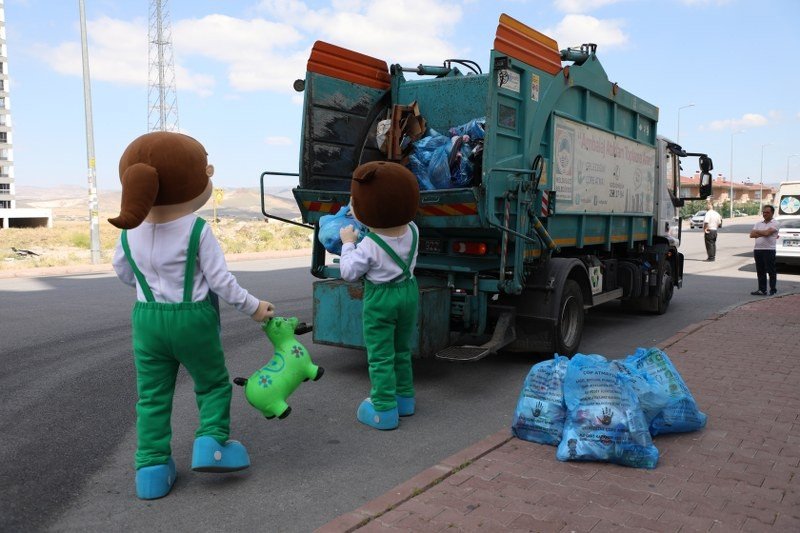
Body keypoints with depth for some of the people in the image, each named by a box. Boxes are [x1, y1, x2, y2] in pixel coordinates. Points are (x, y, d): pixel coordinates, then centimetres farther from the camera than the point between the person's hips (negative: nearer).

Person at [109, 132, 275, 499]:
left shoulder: (130, 234, -1)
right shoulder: (198, 232, -15)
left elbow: (124, 274, 14)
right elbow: (221, 281, -13)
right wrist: (253, 307, -1)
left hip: (147, 320, 4)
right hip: (193, 320, -4)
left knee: (152, 395, 12)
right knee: (213, 384, 17)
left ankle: (153, 467, 15)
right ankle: (211, 443, 7)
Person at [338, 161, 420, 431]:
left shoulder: (369, 246, -24)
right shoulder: (412, 230, -6)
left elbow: (349, 272, -13)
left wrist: (348, 243, -3)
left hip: (380, 300, -6)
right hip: (408, 291, 6)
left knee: (380, 356, 3)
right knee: (401, 350, 22)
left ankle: (384, 410, 7)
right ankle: (404, 398, 32)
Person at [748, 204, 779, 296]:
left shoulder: (774, 223, -1)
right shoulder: (758, 224, 17)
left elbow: (767, 232, -18)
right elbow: (752, 235, 4)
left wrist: (757, 232, 0)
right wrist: (763, 234, -7)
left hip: (769, 250, -6)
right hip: (757, 250, 6)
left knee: (771, 271, -1)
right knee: (760, 272, 8)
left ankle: (773, 290, 5)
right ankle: (762, 290, 14)